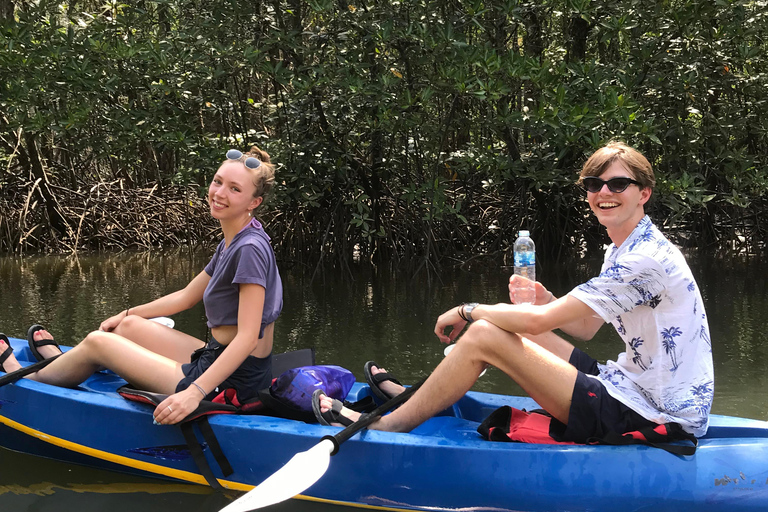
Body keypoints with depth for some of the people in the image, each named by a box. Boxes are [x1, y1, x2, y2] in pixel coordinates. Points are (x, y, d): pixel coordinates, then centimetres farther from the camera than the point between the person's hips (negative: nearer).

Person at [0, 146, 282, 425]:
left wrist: (195, 393, -33)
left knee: (97, 342, 3)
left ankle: (26, 379, 30)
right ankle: (64, 363, 51)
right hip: (218, 361, 8)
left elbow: (247, 339, -26)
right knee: (131, 326, 23)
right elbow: (186, 296, 24)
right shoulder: (230, 244, 9)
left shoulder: (250, 249, -21)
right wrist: (125, 315, 31)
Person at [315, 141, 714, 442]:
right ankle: (419, 395, 29)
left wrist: (468, 311, -7)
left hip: (650, 420, -10)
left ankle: (385, 427, 2)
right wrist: (544, 301, 0)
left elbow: (538, 321, -22)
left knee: (482, 336, -12)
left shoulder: (647, 258, -20)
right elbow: (586, 327, 18)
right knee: (500, 325, 13)